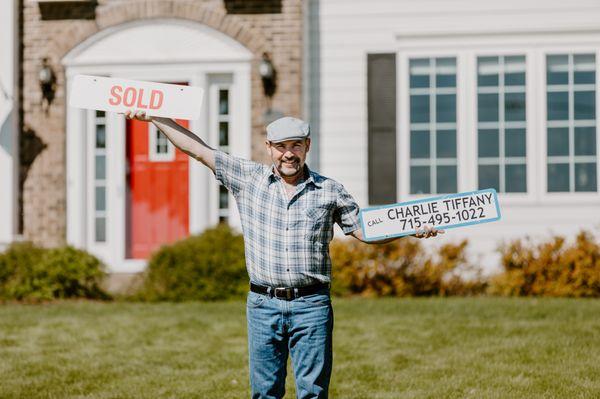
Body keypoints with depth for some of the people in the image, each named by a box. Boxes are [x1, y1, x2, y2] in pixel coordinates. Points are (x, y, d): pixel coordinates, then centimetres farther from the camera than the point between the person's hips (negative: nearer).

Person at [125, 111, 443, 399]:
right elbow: (198, 149, 8)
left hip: (311, 305, -1)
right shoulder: (249, 178, 6)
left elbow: (364, 230, 11)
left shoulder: (329, 191, 6)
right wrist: (153, 116, 8)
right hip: (263, 304, 1)